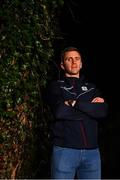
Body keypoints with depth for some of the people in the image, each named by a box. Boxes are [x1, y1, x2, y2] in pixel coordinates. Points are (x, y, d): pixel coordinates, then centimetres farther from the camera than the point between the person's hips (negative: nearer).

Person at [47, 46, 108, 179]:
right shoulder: (56, 86, 8)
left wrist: (75, 103, -8)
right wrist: (90, 107, -3)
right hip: (65, 150, -3)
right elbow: (60, 111, -12)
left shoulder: (92, 88, 17)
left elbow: (103, 111, -1)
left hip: (92, 151, 3)